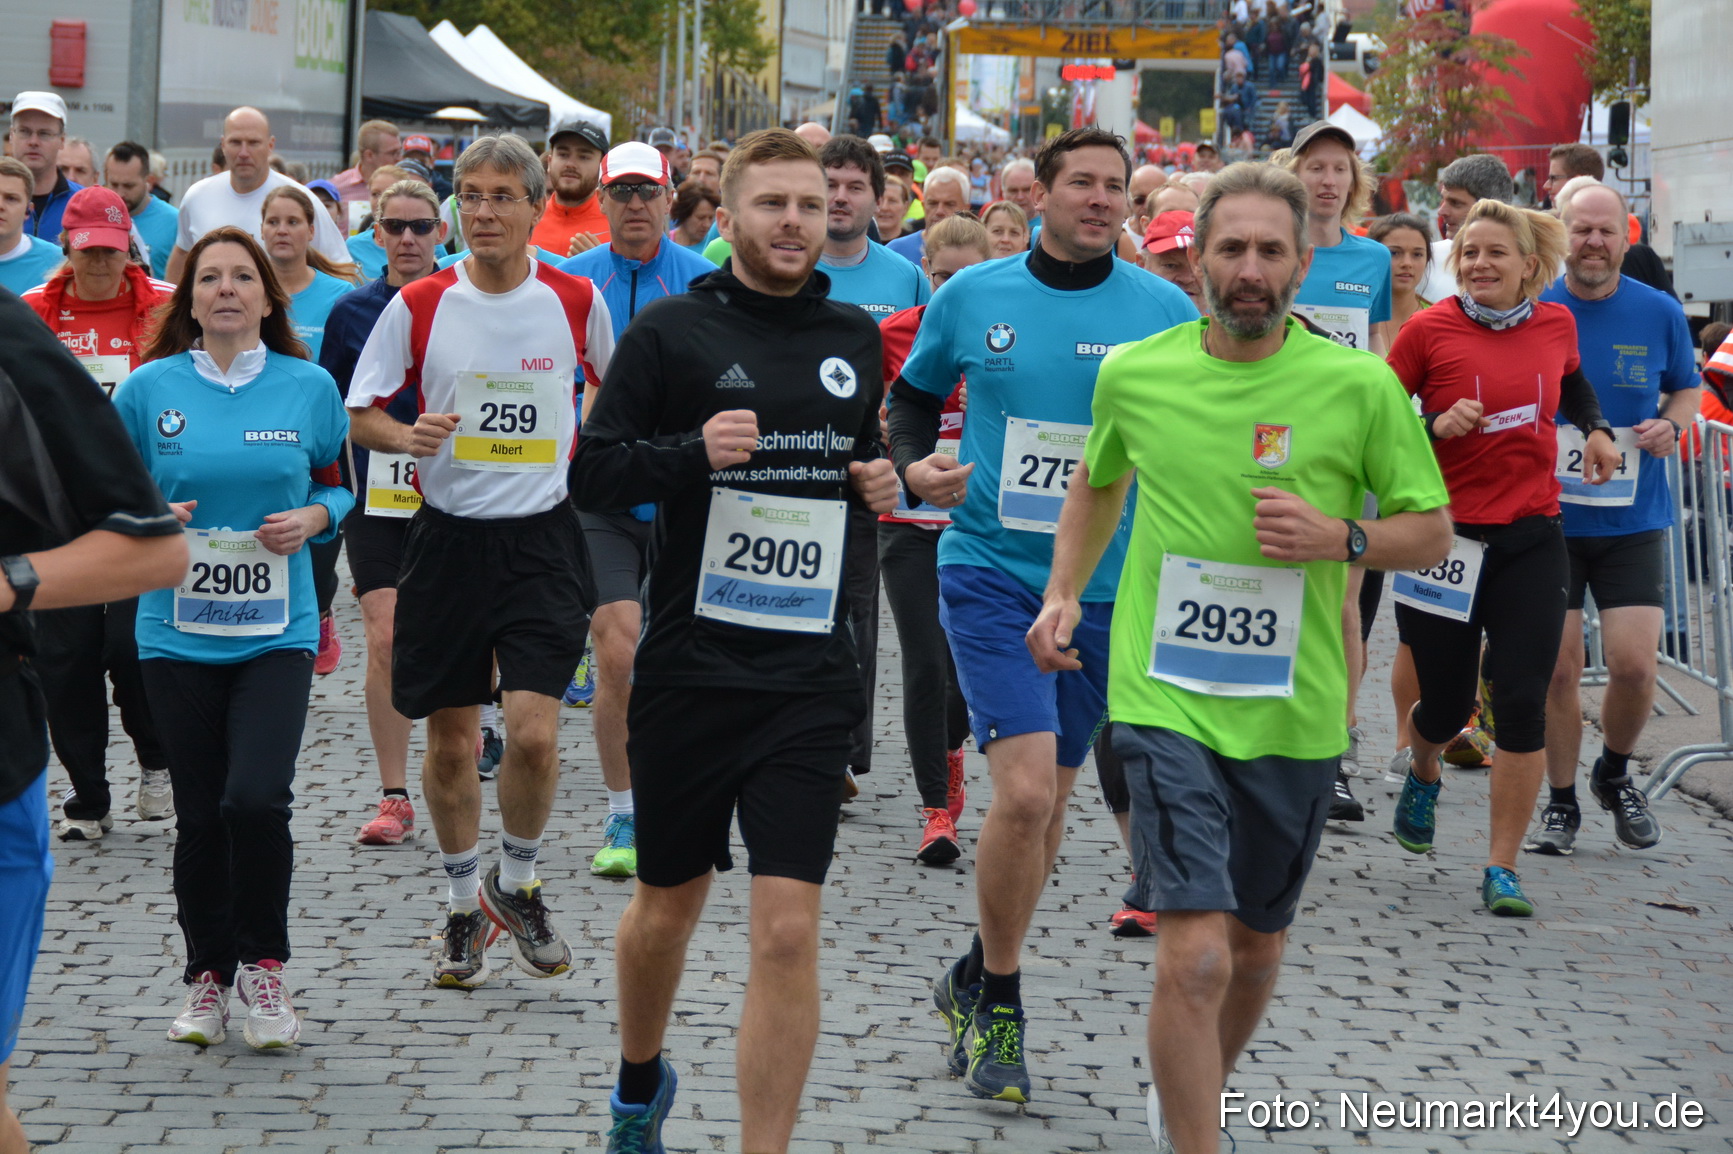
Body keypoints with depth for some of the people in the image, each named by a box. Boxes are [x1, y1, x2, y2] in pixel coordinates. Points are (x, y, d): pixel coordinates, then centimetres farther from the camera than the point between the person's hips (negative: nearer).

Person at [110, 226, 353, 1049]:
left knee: (257, 797, -17)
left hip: (277, 632, -1)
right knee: (199, 816, 5)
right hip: (178, 632, 1)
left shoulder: (309, 387, 2)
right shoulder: (151, 389, 0)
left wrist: (311, 520, -6)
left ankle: (263, 965, 5)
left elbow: (339, 486, 14)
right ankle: (207, 975, 24)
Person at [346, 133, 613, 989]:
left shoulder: (576, 300, 0)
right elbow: (359, 414, 3)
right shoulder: (419, 305, -3)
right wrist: (406, 435, -17)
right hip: (448, 536, 1)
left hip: (543, 538, -1)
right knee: (450, 740, 7)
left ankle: (516, 885, 13)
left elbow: (615, 383, 20)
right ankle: (465, 906, 26)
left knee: (533, 732, -13)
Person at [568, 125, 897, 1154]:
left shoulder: (857, 337, 10)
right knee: (668, 907, 15)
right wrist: (693, 452, -19)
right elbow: (591, 471, -4)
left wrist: (883, 483, 4)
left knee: (789, 931, -9)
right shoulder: (673, 331, -2)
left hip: (811, 680, 1)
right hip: (690, 671, -1)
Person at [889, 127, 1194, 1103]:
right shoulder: (972, 297, 0)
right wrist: (914, 465, -4)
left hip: (1105, 586, 2)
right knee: (1026, 791, -16)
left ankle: (981, 986, 33)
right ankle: (999, 997, 5)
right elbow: (914, 394, 15)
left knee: (1048, 798, 12)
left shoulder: (1164, 311, -1)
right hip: (989, 571, -2)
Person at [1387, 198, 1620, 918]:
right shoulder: (1429, 330, -7)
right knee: (1446, 705, 8)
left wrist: (1596, 428, 9)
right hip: (1448, 536, -2)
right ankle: (1424, 775, 46)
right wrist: (1436, 426, -19)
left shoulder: (1555, 324, 4)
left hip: (1532, 540, 2)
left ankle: (1502, 867, 1)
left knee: (1521, 702, -7)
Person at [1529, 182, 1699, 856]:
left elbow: (1686, 387, 15)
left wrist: (1671, 425, -5)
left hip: (1632, 519, 1)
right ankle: (1561, 805, 16)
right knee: (1556, 667, -2)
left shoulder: (1660, 314, 1)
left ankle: (1615, 775, 21)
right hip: (1547, 517, 0)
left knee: (1633, 663, -9)